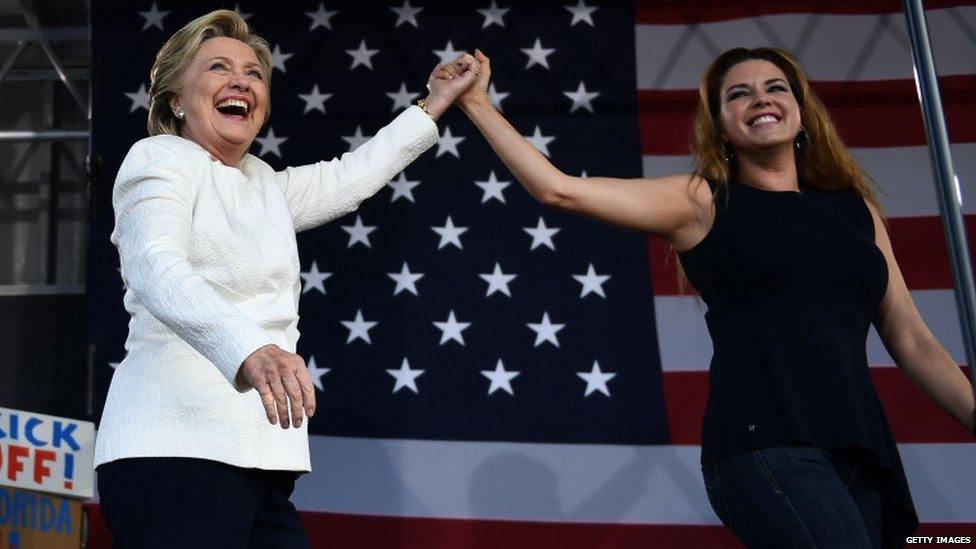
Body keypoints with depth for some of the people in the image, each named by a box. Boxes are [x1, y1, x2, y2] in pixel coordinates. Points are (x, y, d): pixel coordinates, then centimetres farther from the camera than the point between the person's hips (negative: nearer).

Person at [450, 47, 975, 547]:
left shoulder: (855, 208, 16)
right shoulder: (701, 201, 5)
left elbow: (913, 344, 17)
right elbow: (558, 189, -1)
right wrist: (478, 104, 1)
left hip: (863, 454, 6)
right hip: (765, 444, -6)